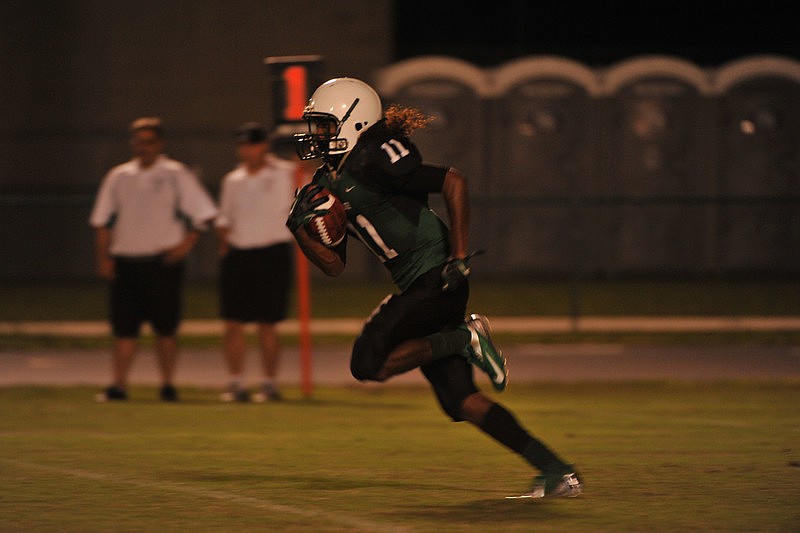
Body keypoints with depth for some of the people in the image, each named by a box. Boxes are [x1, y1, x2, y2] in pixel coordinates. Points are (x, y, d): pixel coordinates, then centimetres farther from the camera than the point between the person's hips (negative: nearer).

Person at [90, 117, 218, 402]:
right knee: (123, 325, 0)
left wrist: (187, 242, -10)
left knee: (165, 326, 0)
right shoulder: (118, 177, 11)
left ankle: (168, 385, 7)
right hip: (125, 261, 3)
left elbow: (201, 211, 0)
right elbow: (102, 221, 13)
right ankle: (119, 384, 3)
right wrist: (103, 257, 4)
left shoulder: (176, 175, 2)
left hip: (163, 261, -3)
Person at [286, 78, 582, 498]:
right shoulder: (329, 182, 15)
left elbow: (453, 183, -16)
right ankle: (556, 472, 6)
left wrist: (460, 258, -19)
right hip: (418, 288, 9)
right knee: (459, 400, 4)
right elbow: (334, 264, 17)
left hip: (436, 278, -9)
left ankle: (465, 339, -4)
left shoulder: (374, 161, -12)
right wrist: (300, 229, 0)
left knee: (369, 363, -17)